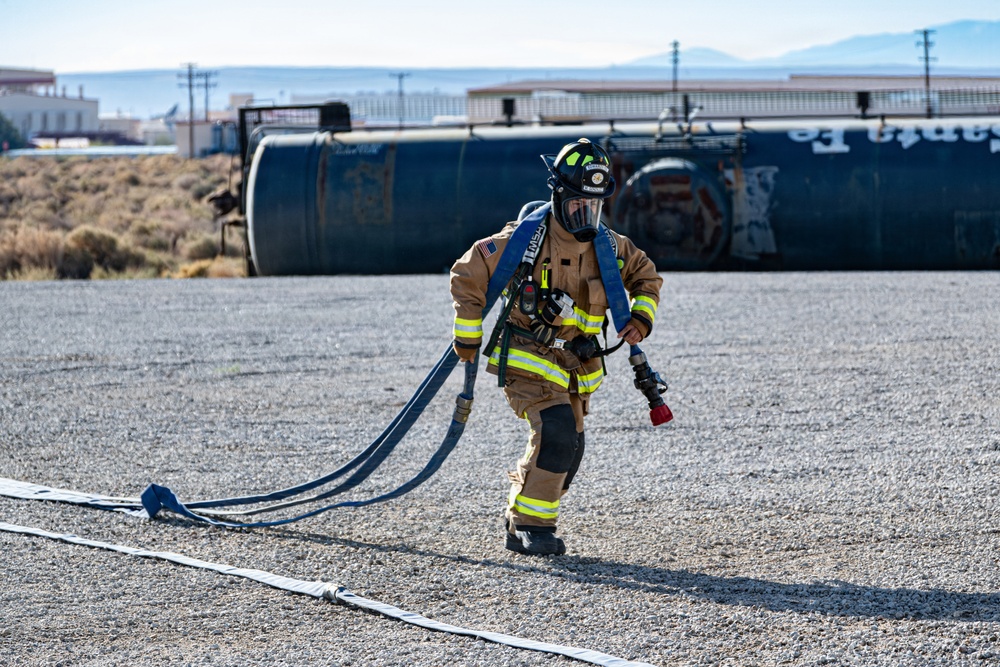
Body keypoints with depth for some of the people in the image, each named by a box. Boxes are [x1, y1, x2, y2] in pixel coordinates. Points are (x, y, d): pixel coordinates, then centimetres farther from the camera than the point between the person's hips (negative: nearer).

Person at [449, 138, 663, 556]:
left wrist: (641, 319, 1)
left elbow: (646, 276, 18)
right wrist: (467, 340, -3)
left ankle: (518, 520, 29)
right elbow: (467, 276, -7)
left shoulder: (608, 246, -1)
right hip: (527, 360, -6)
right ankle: (531, 525, -12)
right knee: (558, 432, -24)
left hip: (576, 365, 6)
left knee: (567, 454, 9)